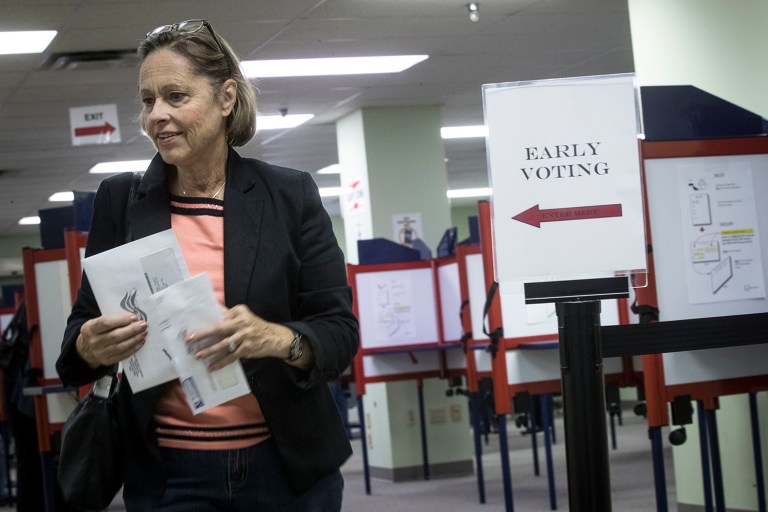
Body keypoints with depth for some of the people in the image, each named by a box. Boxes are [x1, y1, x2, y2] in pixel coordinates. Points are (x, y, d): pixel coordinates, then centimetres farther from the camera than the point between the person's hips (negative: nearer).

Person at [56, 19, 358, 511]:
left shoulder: (292, 195, -1)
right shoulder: (119, 201, 3)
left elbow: (340, 331, -3)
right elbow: (82, 329, 6)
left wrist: (278, 339, -24)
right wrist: (89, 347, -18)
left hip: (287, 467, 0)